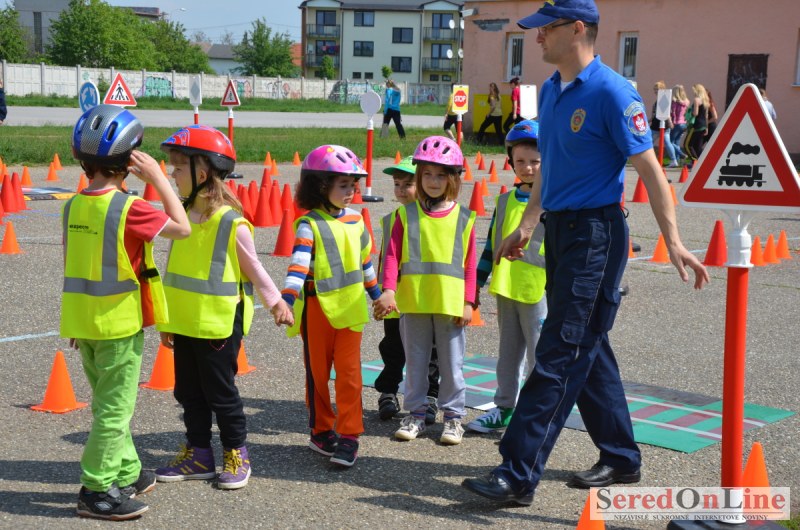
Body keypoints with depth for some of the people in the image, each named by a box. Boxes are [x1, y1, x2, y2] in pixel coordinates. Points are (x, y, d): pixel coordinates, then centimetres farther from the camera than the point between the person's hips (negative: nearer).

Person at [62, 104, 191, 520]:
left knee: (109, 403, 19)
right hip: (119, 324, -7)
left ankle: (125, 474, 31)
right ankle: (97, 490, 7)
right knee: (115, 408, 2)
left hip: (84, 324, 7)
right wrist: (157, 178, -10)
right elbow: (181, 228, -13)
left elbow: (74, 267, 8)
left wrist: (78, 319, 17)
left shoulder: (73, 206, 2)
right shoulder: (128, 209, -19)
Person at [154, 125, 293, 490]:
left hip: (219, 326, -7)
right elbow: (175, 272, 12)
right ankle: (198, 455, 26)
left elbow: (253, 269, -5)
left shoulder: (233, 223, -16)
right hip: (185, 325, 7)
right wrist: (167, 322, 16)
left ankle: (237, 455, 18)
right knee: (188, 392, 14)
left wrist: (276, 302, -12)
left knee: (220, 392, 3)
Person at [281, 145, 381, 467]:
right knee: (318, 372, 10)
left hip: (350, 307, 4)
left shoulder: (355, 220, 6)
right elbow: (299, 263, -23)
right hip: (318, 308, -3)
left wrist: (375, 292, 26)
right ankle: (321, 431, 23)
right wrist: (288, 297, -36)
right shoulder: (309, 225, -11)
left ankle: (348, 435, 6)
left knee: (349, 371, 0)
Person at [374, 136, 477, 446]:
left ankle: (453, 415, 18)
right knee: (415, 362, 11)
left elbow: (470, 264, 3)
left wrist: (468, 302, -2)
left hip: (451, 304, 0)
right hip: (413, 303, 1)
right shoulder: (406, 215, 2)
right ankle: (416, 414, 22)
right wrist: (389, 290, -16)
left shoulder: (464, 218, 2)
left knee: (452, 363, 7)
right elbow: (392, 255, -3)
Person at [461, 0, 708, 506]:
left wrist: (674, 242, -18)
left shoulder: (612, 92, -14)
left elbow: (649, 168, -15)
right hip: (560, 230, 9)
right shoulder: (550, 90, 12)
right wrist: (526, 226, 26)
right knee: (588, 349, 15)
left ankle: (518, 475, -6)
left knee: (561, 355, -7)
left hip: (595, 232, -9)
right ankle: (621, 458, 28)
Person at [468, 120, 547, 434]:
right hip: (505, 290, 6)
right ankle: (504, 408, 27)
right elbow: (492, 245, 17)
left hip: (539, 291, -6)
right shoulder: (505, 202, 11)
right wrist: (476, 282, 16)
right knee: (508, 353, 16)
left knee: (539, 353, -1)